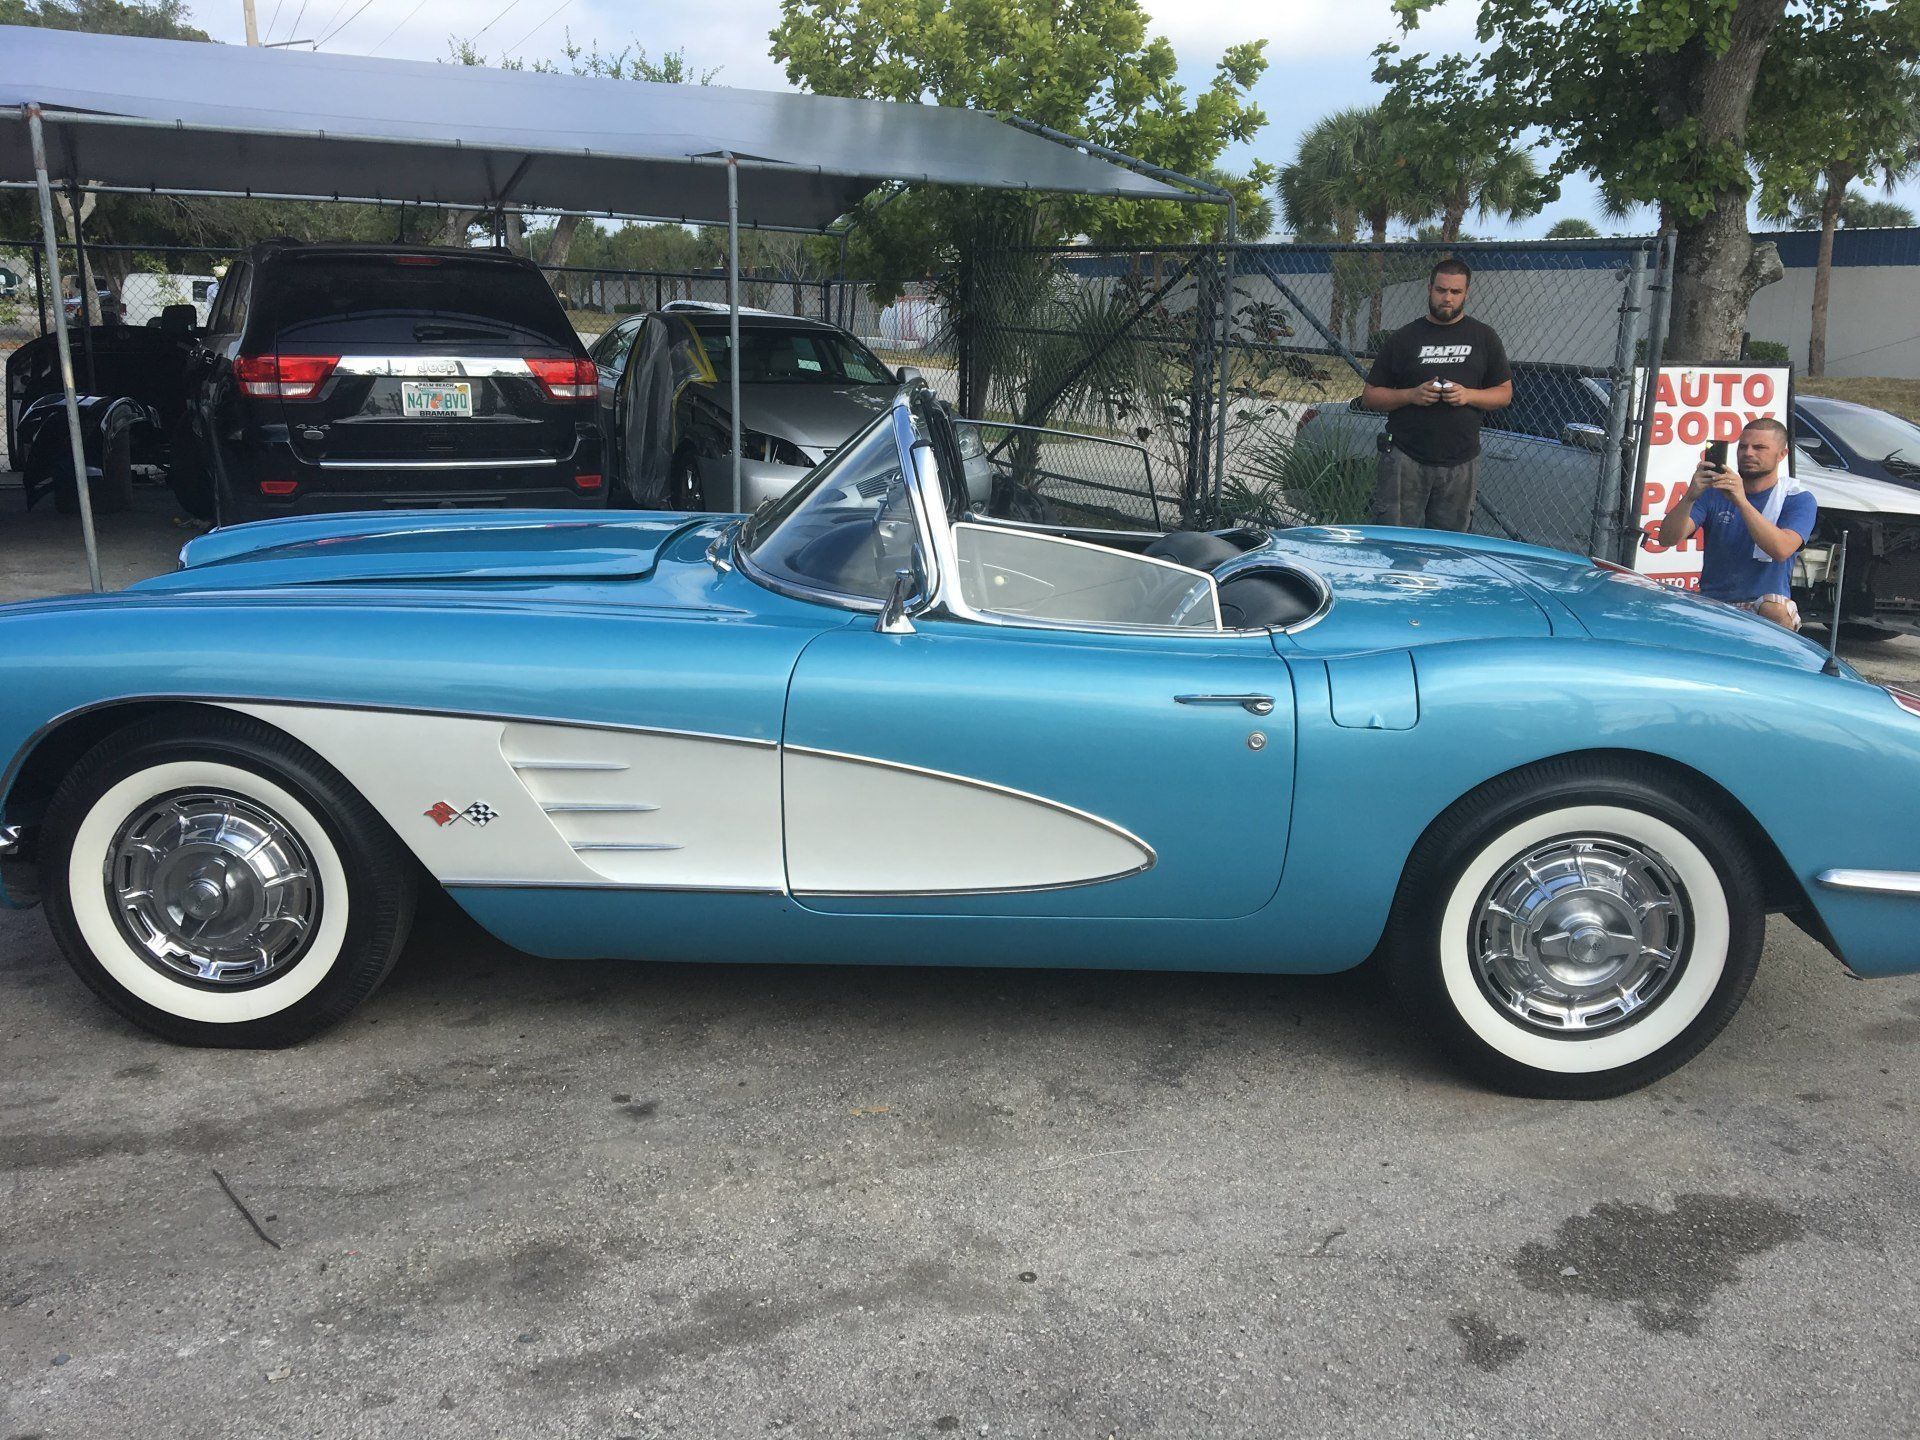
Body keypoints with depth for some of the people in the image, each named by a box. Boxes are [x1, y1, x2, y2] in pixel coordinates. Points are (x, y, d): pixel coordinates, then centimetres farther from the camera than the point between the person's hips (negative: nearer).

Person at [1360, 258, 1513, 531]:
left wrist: (1468, 395, -10)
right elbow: (1369, 396, 5)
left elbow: (1504, 394, 10)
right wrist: (1411, 395, -12)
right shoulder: (1404, 338, 6)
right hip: (1405, 461, -1)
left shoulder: (1484, 337, 10)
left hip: (1461, 465, 2)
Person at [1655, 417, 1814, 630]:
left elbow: (1781, 550, -21)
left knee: (1776, 611, -35)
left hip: (1763, 603, -1)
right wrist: (1690, 497, -26)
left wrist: (1741, 501, -30)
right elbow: (1667, 539, -8)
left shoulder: (1799, 499, 1)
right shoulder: (1714, 492, 7)